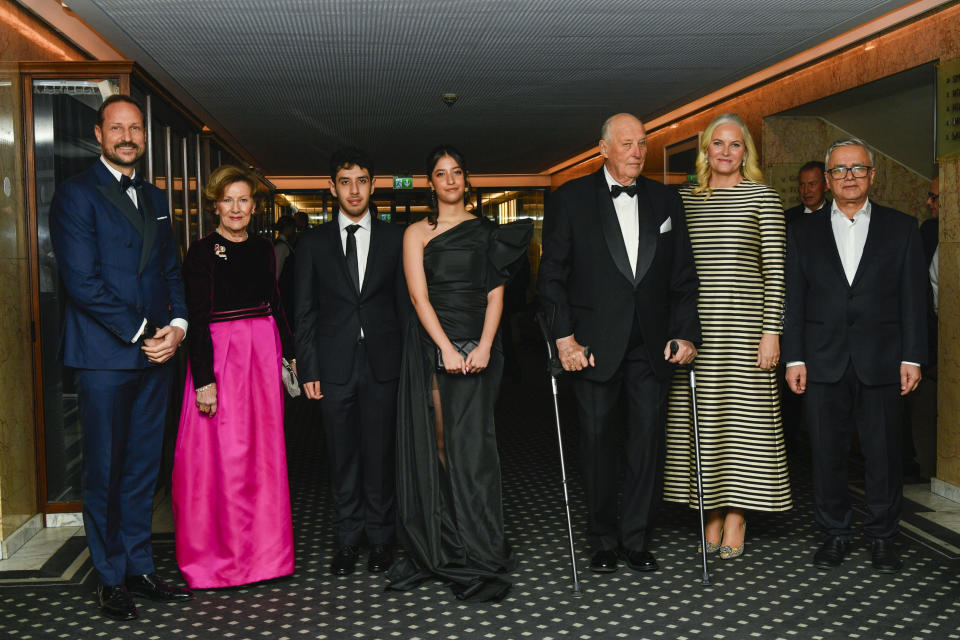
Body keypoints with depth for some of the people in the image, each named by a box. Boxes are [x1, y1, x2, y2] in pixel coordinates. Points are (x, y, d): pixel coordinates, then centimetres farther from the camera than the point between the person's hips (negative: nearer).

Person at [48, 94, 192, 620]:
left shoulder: (155, 199, 17)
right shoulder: (76, 194, -4)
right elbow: (83, 281, -12)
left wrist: (177, 326, 0)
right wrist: (140, 334, -12)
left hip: (155, 355, 6)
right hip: (104, 355, -6)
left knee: (143, 468, 11)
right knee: (104, 472, 3)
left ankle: (139, 568, 22)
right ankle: (111, 580, 15)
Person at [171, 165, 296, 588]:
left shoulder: (263, 249, 11)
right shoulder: (202, 252, -5)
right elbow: (197, 319, -9)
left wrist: (290, 352, 13)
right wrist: (204, 378, -15)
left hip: (263, 355, 5)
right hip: (220, 356, -5)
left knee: (263, 451, 9)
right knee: (221, 455, -1)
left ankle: (262, 550, 21)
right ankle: (218, 556, 13)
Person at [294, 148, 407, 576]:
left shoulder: (394, 239, 6)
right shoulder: (313, 243, 7)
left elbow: (404, 304, 6)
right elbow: (305, 312, 5)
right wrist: (308, 370, -2)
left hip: (382, 364, 0)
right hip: (334, 366, 1)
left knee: (380, 455, 4)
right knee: (342, 457, 7)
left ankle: (380, 539, 18)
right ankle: (347, 541, 19)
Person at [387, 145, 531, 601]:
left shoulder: (486, 232, 11)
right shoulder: (417, 233, 8)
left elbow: (496, 294, 5)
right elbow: (419, 295, -2)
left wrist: (484, 346, -10)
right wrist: (446, 349, -14)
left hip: (477, 346, 0)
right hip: (431, 345, 0)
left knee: (471, 446, -4)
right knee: (434, 445, 1)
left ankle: (478, 559, 2)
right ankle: (434, 550, 11)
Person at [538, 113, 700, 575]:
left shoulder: (665, 200, 10)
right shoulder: (570, 199, 1)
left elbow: (683, 275, 10)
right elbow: (552, 275, -2)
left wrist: (685, 333, 1)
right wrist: (564, 337, -10)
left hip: (652, 344, 2)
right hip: (594, 344, -2)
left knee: (649, 442, 5)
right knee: (597, 443, 6)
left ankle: (638, 541, 19)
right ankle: (603, 541, 21)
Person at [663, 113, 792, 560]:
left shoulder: (762, 197, 1)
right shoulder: (686, 200, 12)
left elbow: (774, 269, -4)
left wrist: (771, 330, -10)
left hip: (743, 321, -4)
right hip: (695, 325, 4)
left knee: (742, 413, 0)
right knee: (701, 417, 5)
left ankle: (737, 517, 11)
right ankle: (713, 511, 16)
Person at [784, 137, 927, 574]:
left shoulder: (901, 229, 7)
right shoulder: (805, 232, 9)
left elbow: (913, 299, 4)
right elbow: (793, 300, 5)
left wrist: (912, 357, -3)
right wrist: (793, 358, -1)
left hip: (882, 363, 0)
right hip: (824, 362, 1)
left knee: (883, 454, 5)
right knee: (827, 454, 6)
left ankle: (881, 537, 20)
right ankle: (834, 533, 20)